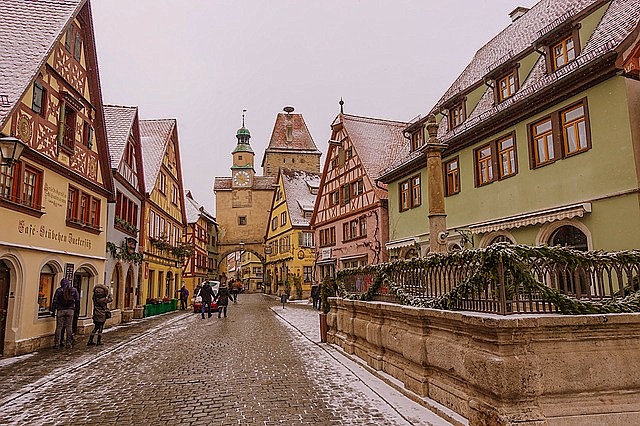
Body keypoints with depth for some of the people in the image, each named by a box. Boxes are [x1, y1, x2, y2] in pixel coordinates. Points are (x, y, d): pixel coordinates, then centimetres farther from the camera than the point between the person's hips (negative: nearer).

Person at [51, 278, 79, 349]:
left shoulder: (59, 290, 1)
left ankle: (57, 344, 5)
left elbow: (55, 301, 1)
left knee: (59, 327, 5)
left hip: (61, 310, -1)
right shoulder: (74, 289, 5)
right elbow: (77, 300, 4)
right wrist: (77, 309, 11)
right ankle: (69, 344, 7)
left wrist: (53, 311, 6)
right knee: (69, 327, 6)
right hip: (70, 310, 1)